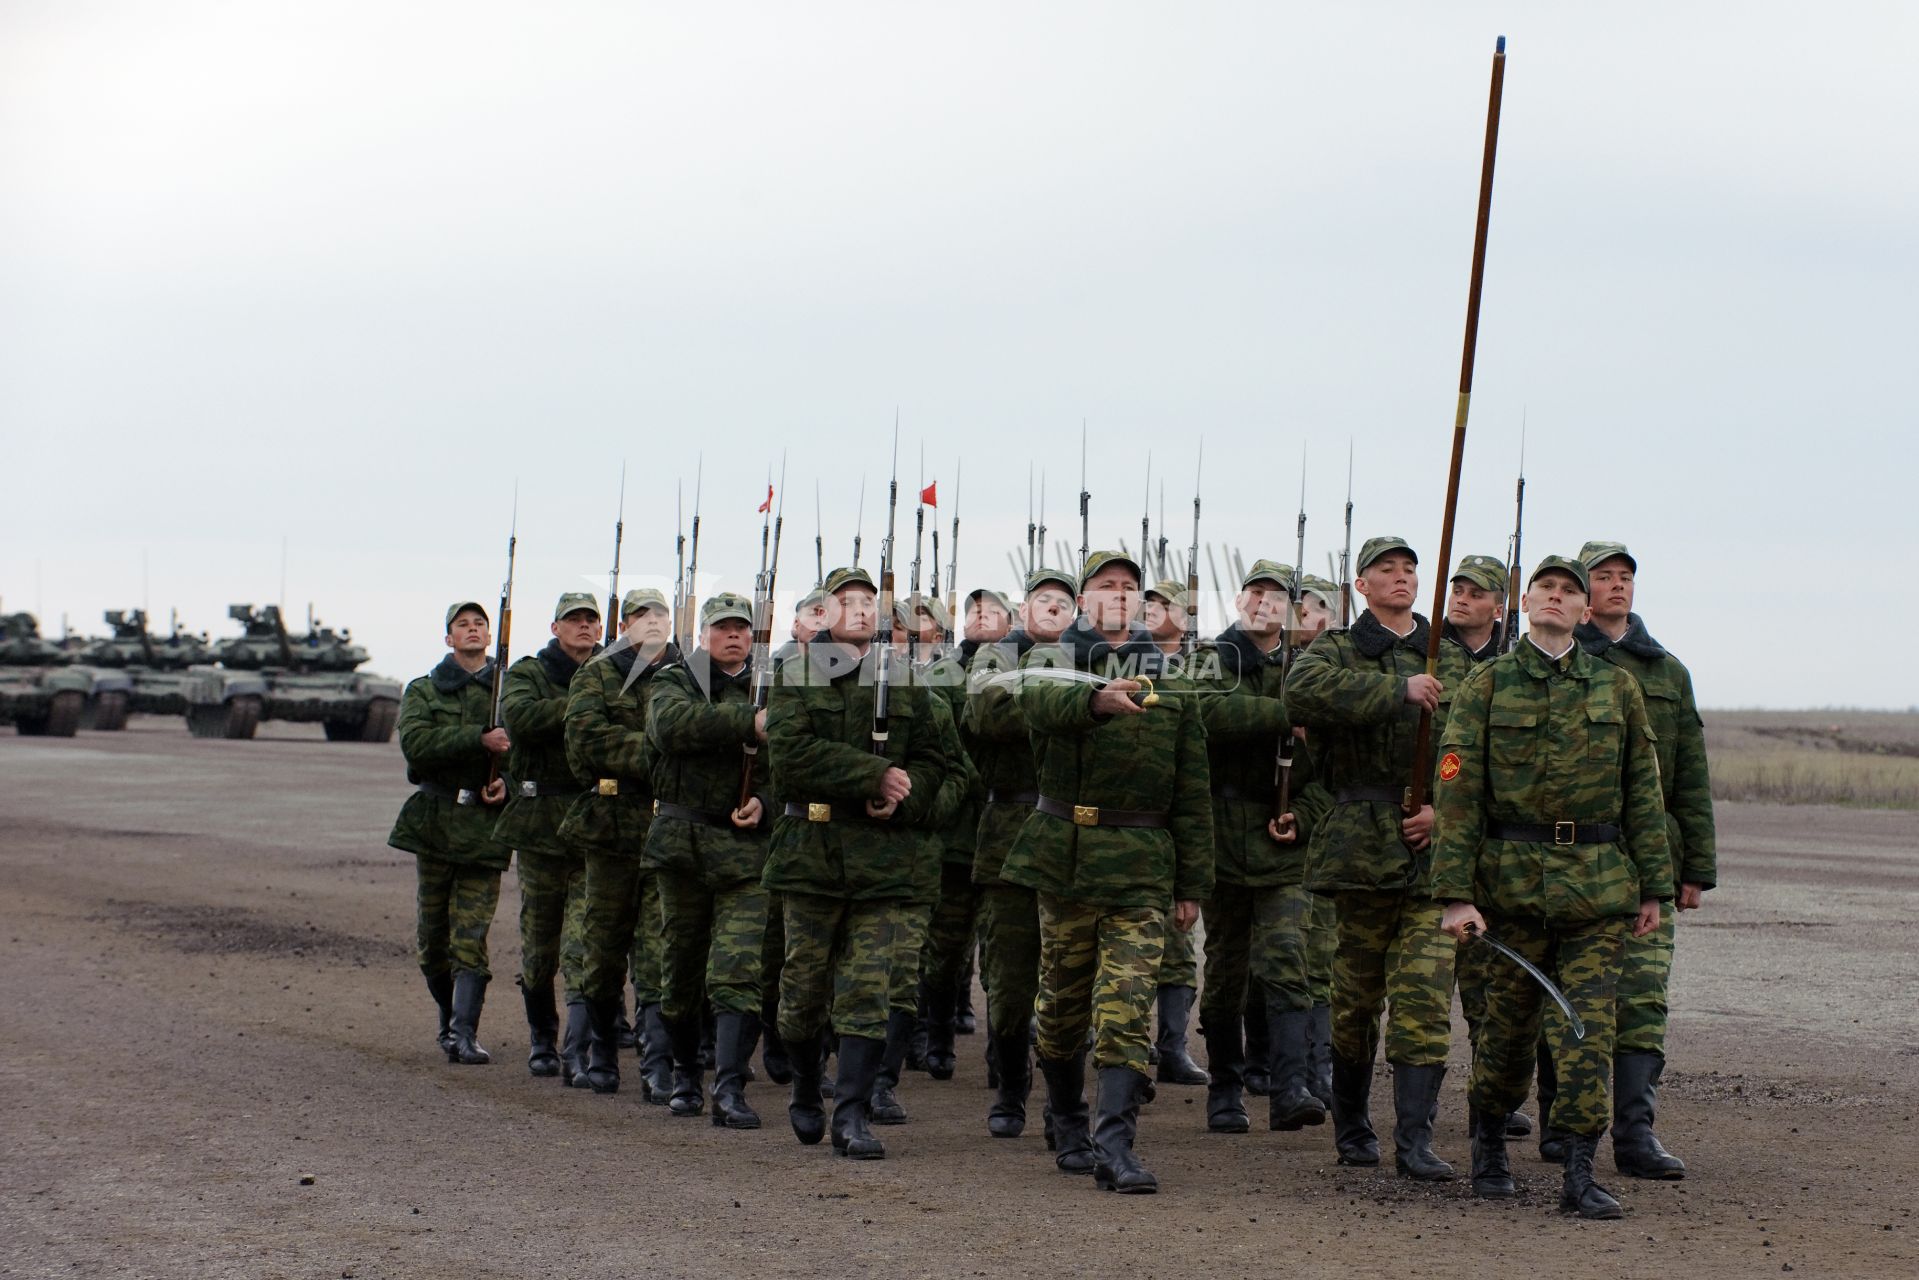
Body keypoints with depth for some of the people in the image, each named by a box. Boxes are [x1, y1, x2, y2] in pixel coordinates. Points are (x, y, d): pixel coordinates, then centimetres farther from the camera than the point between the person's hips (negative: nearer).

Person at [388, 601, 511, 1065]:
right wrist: (480, 739, -20)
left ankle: (464, 1034, -14)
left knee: (471, 934, -11)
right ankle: (451, 1021, 22)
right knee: (433, 933, 6)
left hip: (485, 822, -1)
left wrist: (508, 780, -10)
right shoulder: (423, 691, 8)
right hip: (434, 818, 1)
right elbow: (416, 743, -10)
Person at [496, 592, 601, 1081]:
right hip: (540, 819, 0)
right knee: (538, 941, 9)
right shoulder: (528, 673, 6)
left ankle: (576, 1053, -13)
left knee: (583, 945, -10)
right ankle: (541, 1039, 25)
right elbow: (519, 715, -15)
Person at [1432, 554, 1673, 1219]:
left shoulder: (1617, 687, 9)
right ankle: (1488, 1142, 29)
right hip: (1514, 876, -1)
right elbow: (1457, 793, -3)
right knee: (1509, 1019, 7)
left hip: (1600, 880, 1)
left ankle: (1579, 1175, -3)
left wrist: (1652, 887, 6)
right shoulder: (1487, 684, 2)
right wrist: (1456, 894, -10)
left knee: (1589, 1025, -5)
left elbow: (1643, 790, 11)